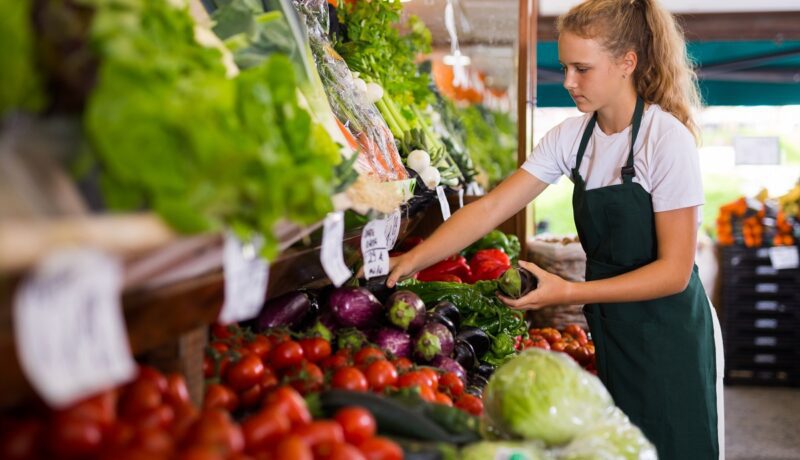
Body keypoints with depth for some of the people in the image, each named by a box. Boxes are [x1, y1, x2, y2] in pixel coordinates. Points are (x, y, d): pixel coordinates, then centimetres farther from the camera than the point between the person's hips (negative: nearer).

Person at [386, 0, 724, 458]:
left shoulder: (667, 139, -19)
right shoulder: (571, 136, 0)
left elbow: (674, 270, -19)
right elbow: (492, 207, -4)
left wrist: (569, 292, -25)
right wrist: (414, 259, -15)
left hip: (668, 338, -6)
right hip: (611, 332, 6)